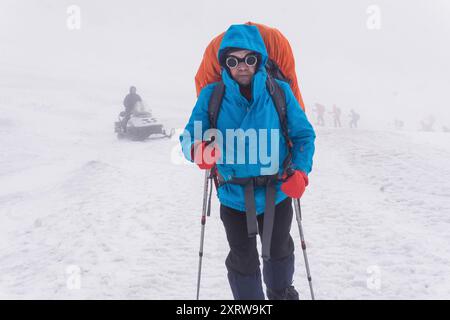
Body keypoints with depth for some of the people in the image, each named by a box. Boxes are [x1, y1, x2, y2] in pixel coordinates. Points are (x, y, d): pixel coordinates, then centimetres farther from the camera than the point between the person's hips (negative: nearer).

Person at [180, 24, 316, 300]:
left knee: (279, 250, 26)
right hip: (234, 196, -1)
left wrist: (300, 171, -21)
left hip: (277, 192, 2)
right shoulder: (211, 95, -11)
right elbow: (189, 137, -8)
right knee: (243, 259, 13)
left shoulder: (279, 91, -12)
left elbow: (304, 134, -5)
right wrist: (199, 149, -32)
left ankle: (281, 293, 55)